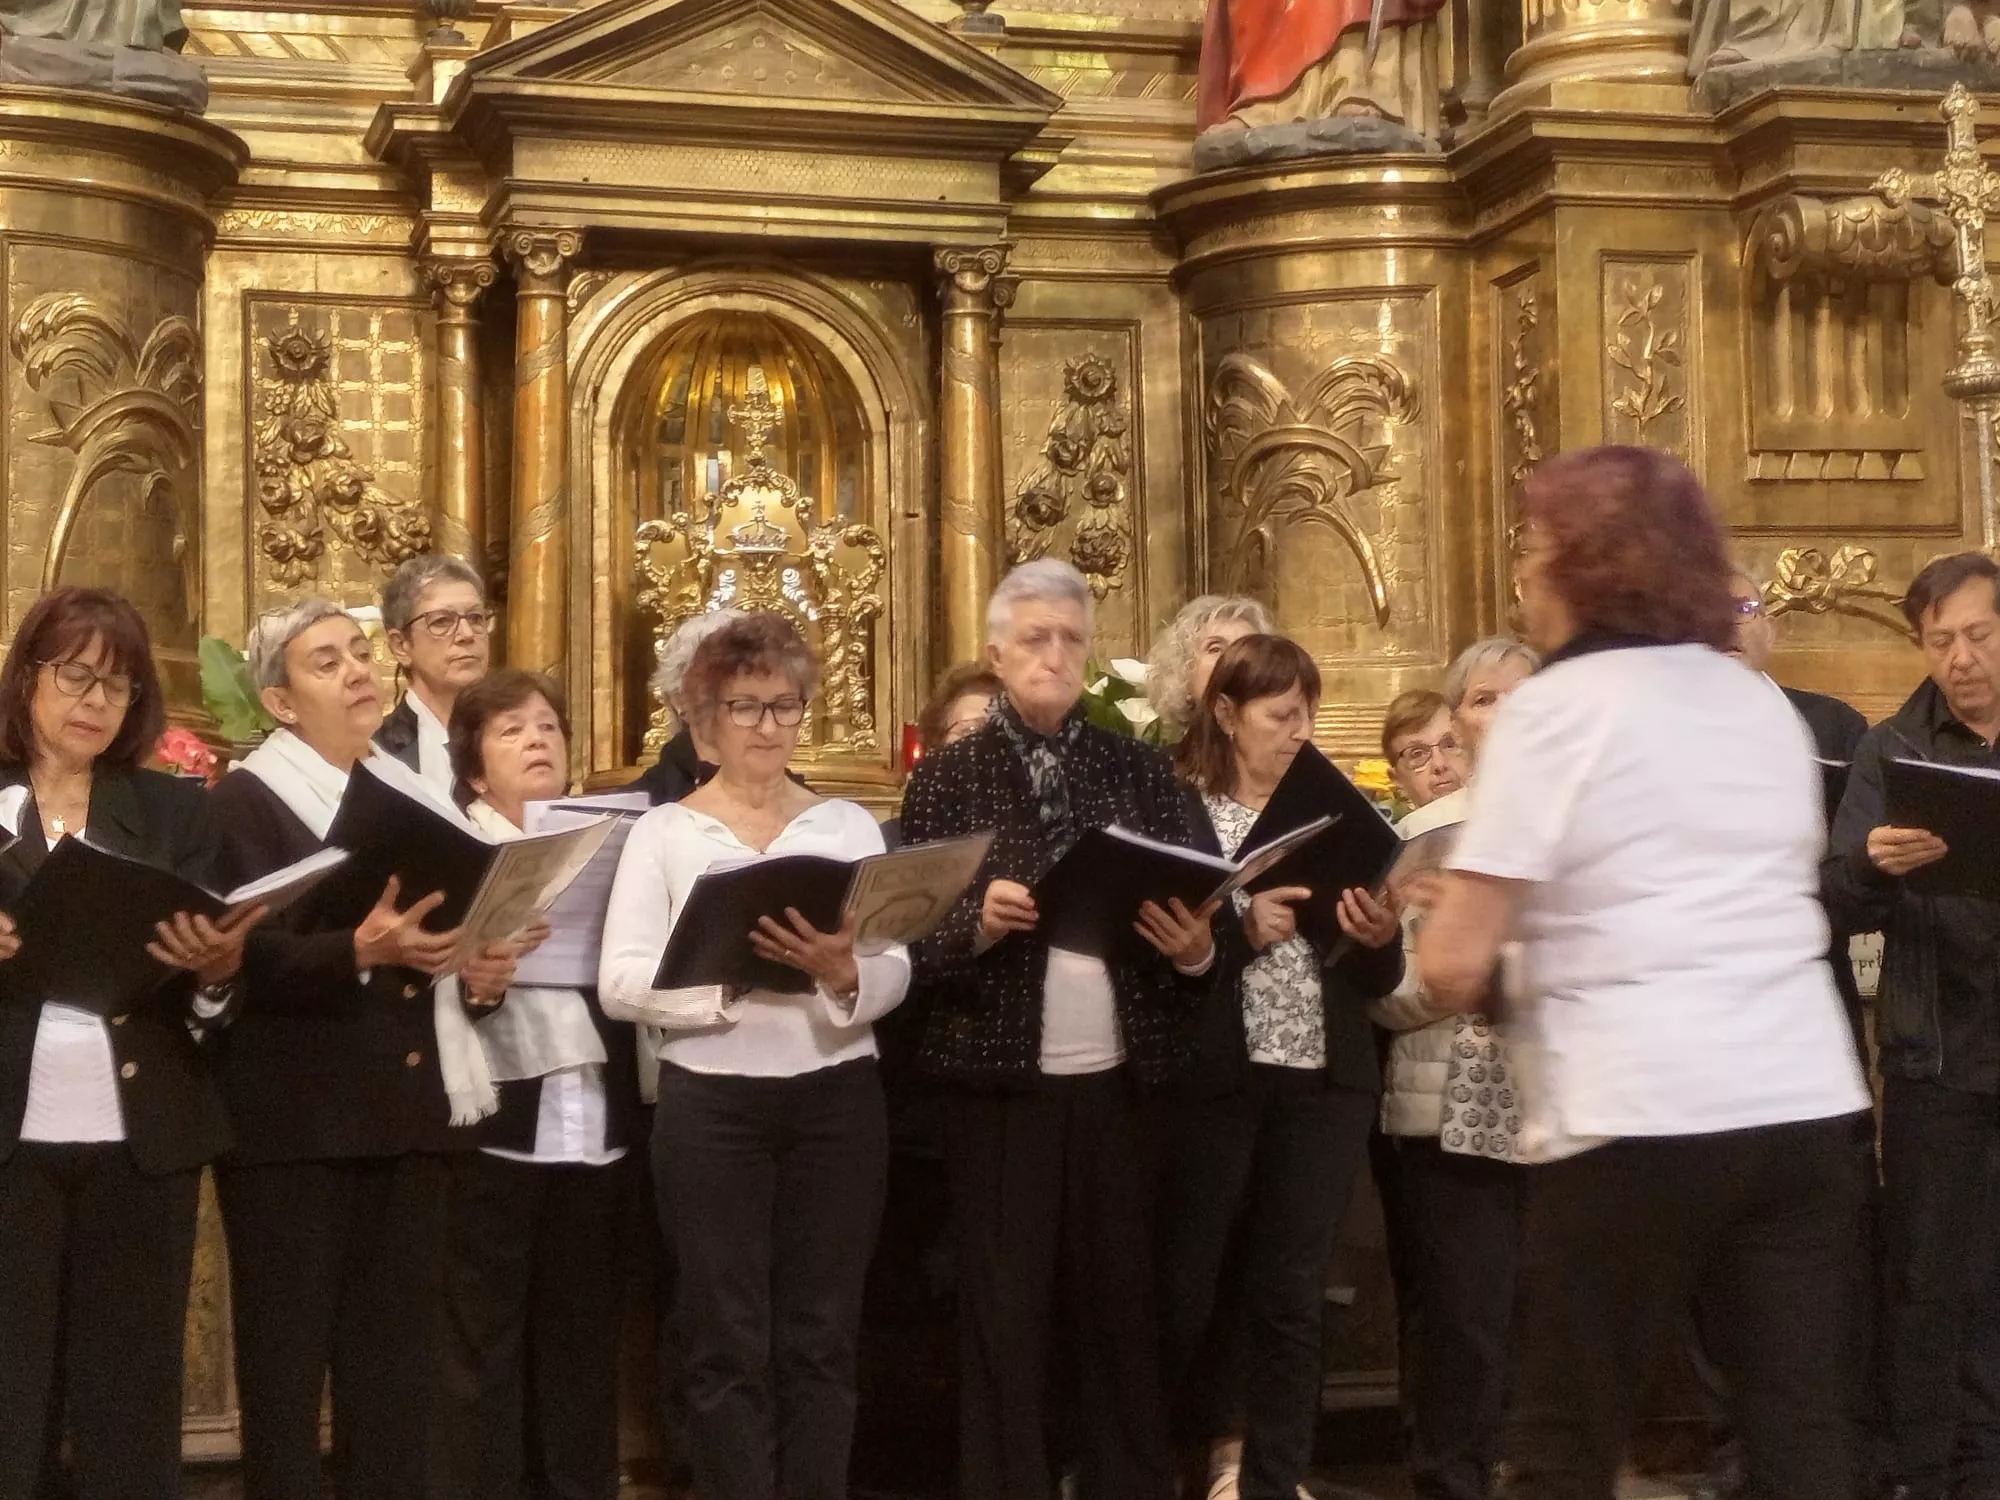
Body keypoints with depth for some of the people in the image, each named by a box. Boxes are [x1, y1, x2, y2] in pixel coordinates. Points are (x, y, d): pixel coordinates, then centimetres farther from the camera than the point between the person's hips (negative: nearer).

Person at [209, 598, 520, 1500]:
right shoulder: (244, 802, -5)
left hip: (405, 1116, 6)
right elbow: (253, 961, -17)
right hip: (292, 1120, -6)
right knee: (285, 1358, 0)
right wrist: (361, 951, -34)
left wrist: (481, 972, -1)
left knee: (398, 1364, 9)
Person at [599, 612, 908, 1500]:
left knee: (822, 1336, 8)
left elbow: (894, 974, -1)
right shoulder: (665, 832, 3)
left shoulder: (848, 824, 8)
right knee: (727, 1341, 4)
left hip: (837, 1100, 2)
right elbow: (620, 982, -8)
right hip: (712, 1104, -2)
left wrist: (841, 970, -22)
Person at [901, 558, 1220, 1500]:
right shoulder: (948, 777, 2)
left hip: (1118, 1075, 2)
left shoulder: (1139, 769, 9)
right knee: (1002, 1309, 4)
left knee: (1122, 1297, 8)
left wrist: (1195, 949, -15)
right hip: (998, 1076, -2)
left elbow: (1194, 915, 7)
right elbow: (915, 942, -2)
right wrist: (978, 923, -22)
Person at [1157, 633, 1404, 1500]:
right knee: (1184, 1286, 5)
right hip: (1207, 1078, -3)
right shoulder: (1169, 810, -2)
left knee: (1291, 1295, 6)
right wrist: (1240, 930, -21)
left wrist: (1379, 938, -10)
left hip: (1324, 1080, 3)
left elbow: (1377, 981, 11)